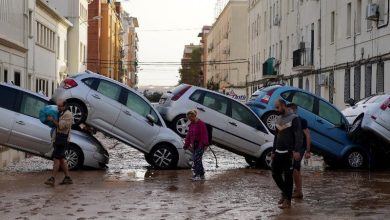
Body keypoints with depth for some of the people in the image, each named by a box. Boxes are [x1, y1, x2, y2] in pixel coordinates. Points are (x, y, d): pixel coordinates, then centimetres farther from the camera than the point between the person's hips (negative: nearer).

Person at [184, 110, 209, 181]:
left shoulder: (201, 124, -10)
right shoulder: (191, 125, 15)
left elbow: (204, 134, -15)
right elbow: (188, 135, 20)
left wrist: (205, 144, -20)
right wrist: (186, 145, 20)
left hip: (200, 144, -9)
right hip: (194, 145, 9)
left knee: (197, 159, -15)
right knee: (196, 160, 9)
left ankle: (197, 175, -15)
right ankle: (201, 175, 17)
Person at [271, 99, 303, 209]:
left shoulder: (294, 118, -6)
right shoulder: (278, 120, 17)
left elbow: (298, 135, -13)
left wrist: (296, 151, -21)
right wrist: (273, 151, 19)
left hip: (288, 152, -7)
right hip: (278, 152, 7)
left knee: (288, 176, -4)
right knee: (275, 174, 6)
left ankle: (287, 201, 1)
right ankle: (285, 193, 26)